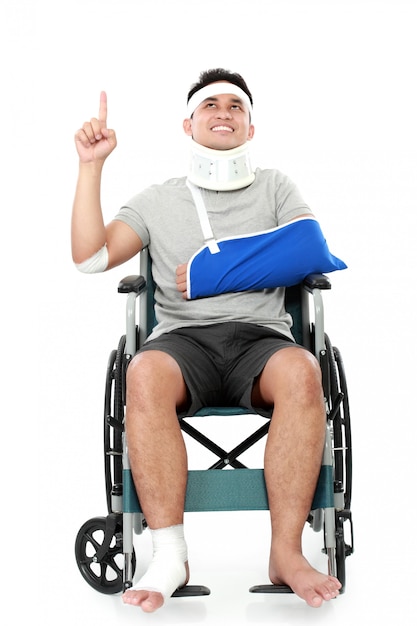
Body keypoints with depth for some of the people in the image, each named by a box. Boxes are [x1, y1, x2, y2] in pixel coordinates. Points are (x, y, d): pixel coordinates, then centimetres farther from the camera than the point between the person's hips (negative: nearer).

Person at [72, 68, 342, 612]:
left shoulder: (274, 188, 21)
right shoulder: (158, 200, 22)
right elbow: (90, 257, 9)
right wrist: (91, 166, 5)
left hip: (261, 335, 0)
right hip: (183, 337, 0)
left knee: (301, 370, -37)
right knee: (144, 374, -37)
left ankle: (286, 552, -33)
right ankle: (170, 556, -34)